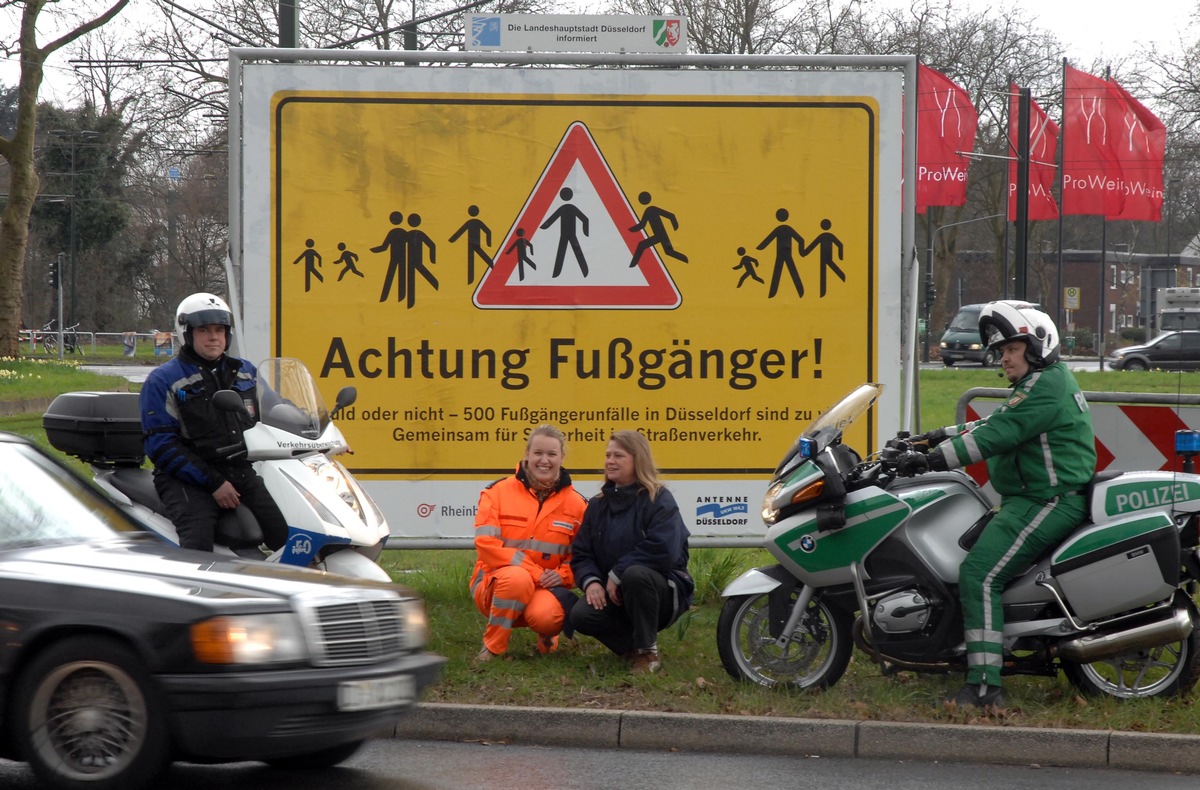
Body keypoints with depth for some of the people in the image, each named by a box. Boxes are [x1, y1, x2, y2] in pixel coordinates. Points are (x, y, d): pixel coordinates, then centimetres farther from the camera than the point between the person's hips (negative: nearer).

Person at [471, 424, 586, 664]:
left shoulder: (576, 503, 4)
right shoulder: (498, 492, -2)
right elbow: (486, 544, -12)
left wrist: (562, 575, -16)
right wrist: (532, 571, -20)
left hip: (545, 589, 2)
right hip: (494, 584, -2)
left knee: (546, 616, -35)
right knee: (517, 578, -39)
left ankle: (548, 635, 7)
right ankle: (492, 649, -17)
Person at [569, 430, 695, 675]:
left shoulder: (658, 500, -8)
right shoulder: (598, 505, 11)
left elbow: (663, 551, -23)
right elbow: (581, 554, 8)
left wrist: (617, 574, -21)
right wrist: (590, 581, -15)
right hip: (611, 594, 5)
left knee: (635, 574, -38)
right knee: (581, 616, -25)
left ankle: (648, 653, -20)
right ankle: (633, 646, 0)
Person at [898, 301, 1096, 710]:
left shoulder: (1044, 388, -16)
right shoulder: (1046, 381, 19)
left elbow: (996, 437, -22)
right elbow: (995, 425, 25)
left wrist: (933, 460, -22)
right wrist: (942, 436, 16)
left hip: (1045, 503, -12)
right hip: (1033, 499, 12)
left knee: (979, 575, -20)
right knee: (967, 545, 20)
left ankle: (984, 686, -26)